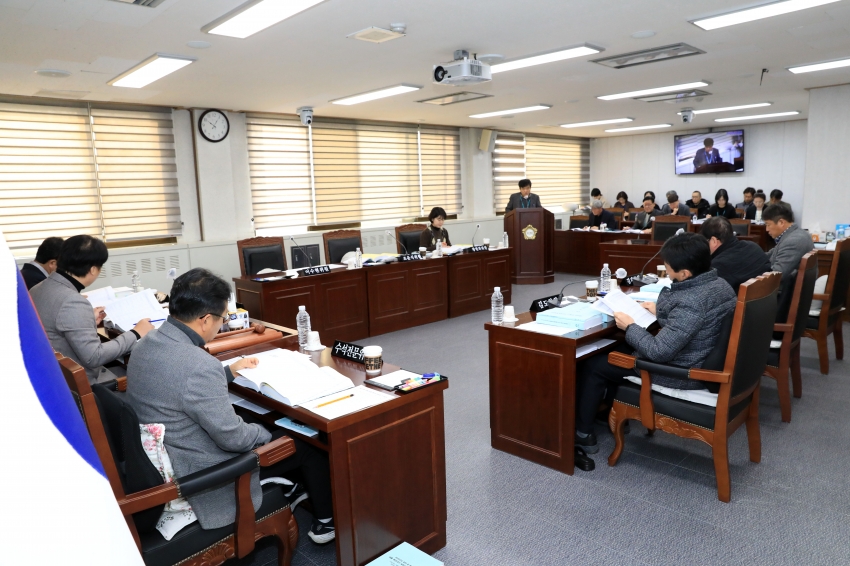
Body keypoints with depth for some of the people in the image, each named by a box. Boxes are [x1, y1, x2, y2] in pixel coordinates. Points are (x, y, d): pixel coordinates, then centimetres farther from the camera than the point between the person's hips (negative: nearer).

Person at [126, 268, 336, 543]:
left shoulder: (147, 344, -5)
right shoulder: (200, 365, -33)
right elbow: (233, 438, -26)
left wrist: (229, 370, 16)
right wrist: (265, 433, -7)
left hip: (159, 459, 9)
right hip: (199, 473, -9)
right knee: (306, 442, 8)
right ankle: (326, 519, 30)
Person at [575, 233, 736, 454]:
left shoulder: (690, 303, -32)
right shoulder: (720, 284, -3)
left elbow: (659, 352, -30)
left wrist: (629, 327, -16)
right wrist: (661, 310, 10)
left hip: (681, 372, -10)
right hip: (705, 362, 10)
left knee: (592, 364, 3)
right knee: (619, 350, 26)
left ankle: (583, 433, 18)